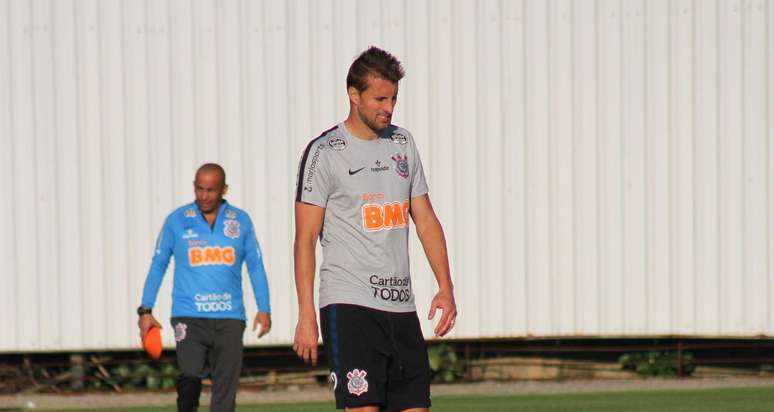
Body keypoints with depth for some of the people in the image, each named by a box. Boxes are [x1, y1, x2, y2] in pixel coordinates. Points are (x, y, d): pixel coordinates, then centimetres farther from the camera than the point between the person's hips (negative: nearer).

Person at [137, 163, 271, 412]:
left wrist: (264, 309, 6)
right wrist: (145, 310, 5)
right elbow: (158, 265, 11)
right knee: (191, 374, -21)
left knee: (226, 386, -3)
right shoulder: (177, 221, 5)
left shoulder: (241, 221, 9)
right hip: (188, 316, -2)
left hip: (229, 318, 2)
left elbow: (256, 267, 14)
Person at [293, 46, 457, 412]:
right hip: (349, 304, -6)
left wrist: (445, 287, 8)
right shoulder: (325, 152, -4)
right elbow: (305, 239, -6)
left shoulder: (402, 143, 14)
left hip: (401, 305, 6)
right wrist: (306, 316, -12)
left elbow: (426, 220, 19)